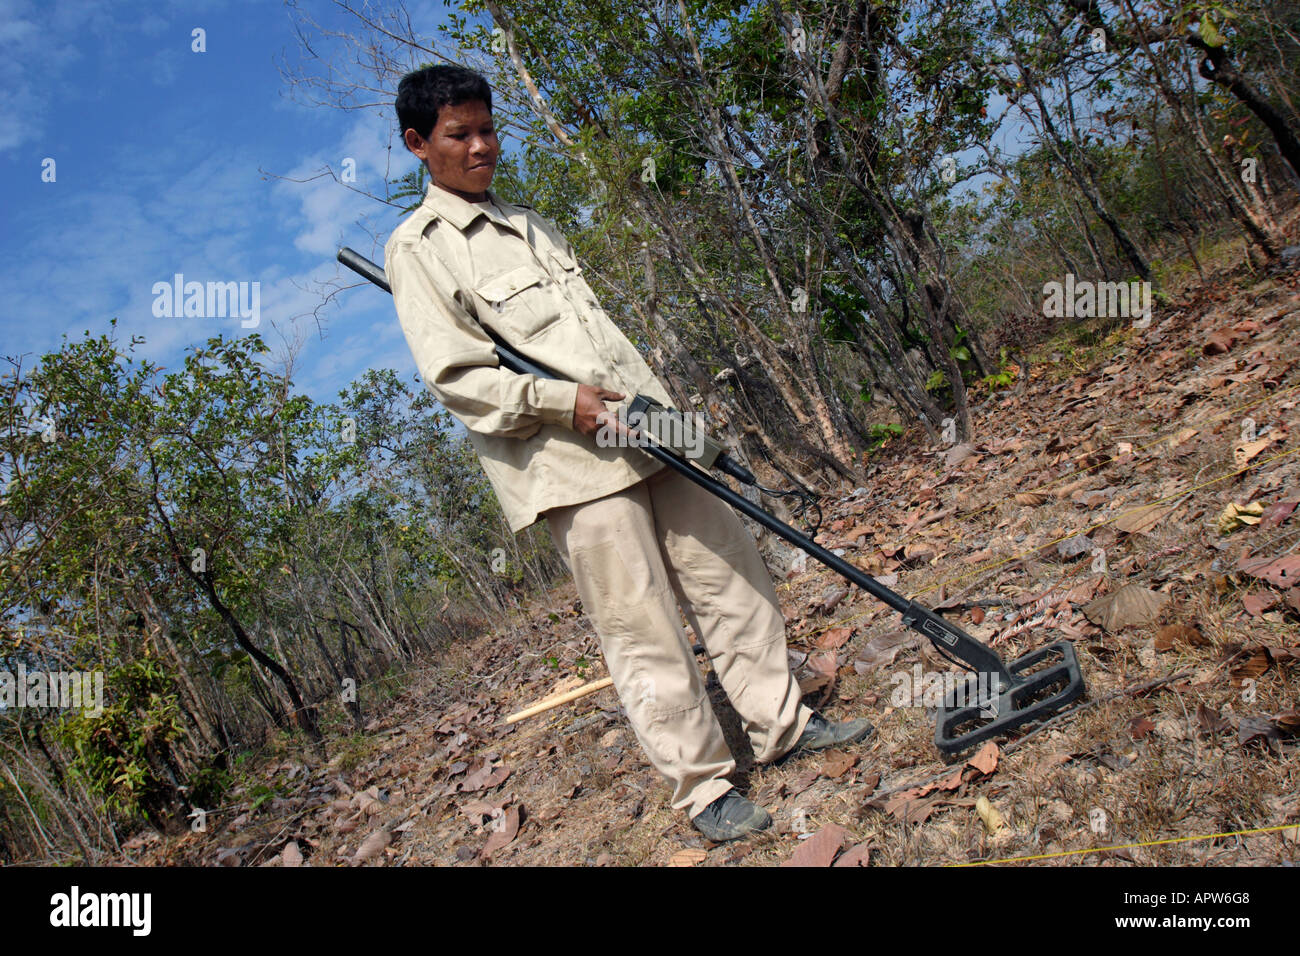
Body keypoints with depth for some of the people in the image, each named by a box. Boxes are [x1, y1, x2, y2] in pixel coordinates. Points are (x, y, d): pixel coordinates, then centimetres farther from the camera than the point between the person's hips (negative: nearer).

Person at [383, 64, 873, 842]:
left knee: (731, 572, 9)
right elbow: (456, 377, -11)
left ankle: (781, 722, 24)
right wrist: (564, 400, -19)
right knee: (643, 630, -4)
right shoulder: (418, 249, -2)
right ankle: (704, 786, 10)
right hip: (570, 463, -7)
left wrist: (662, 404, 17)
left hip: (647, 432, 7)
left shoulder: (532, 224, 21)